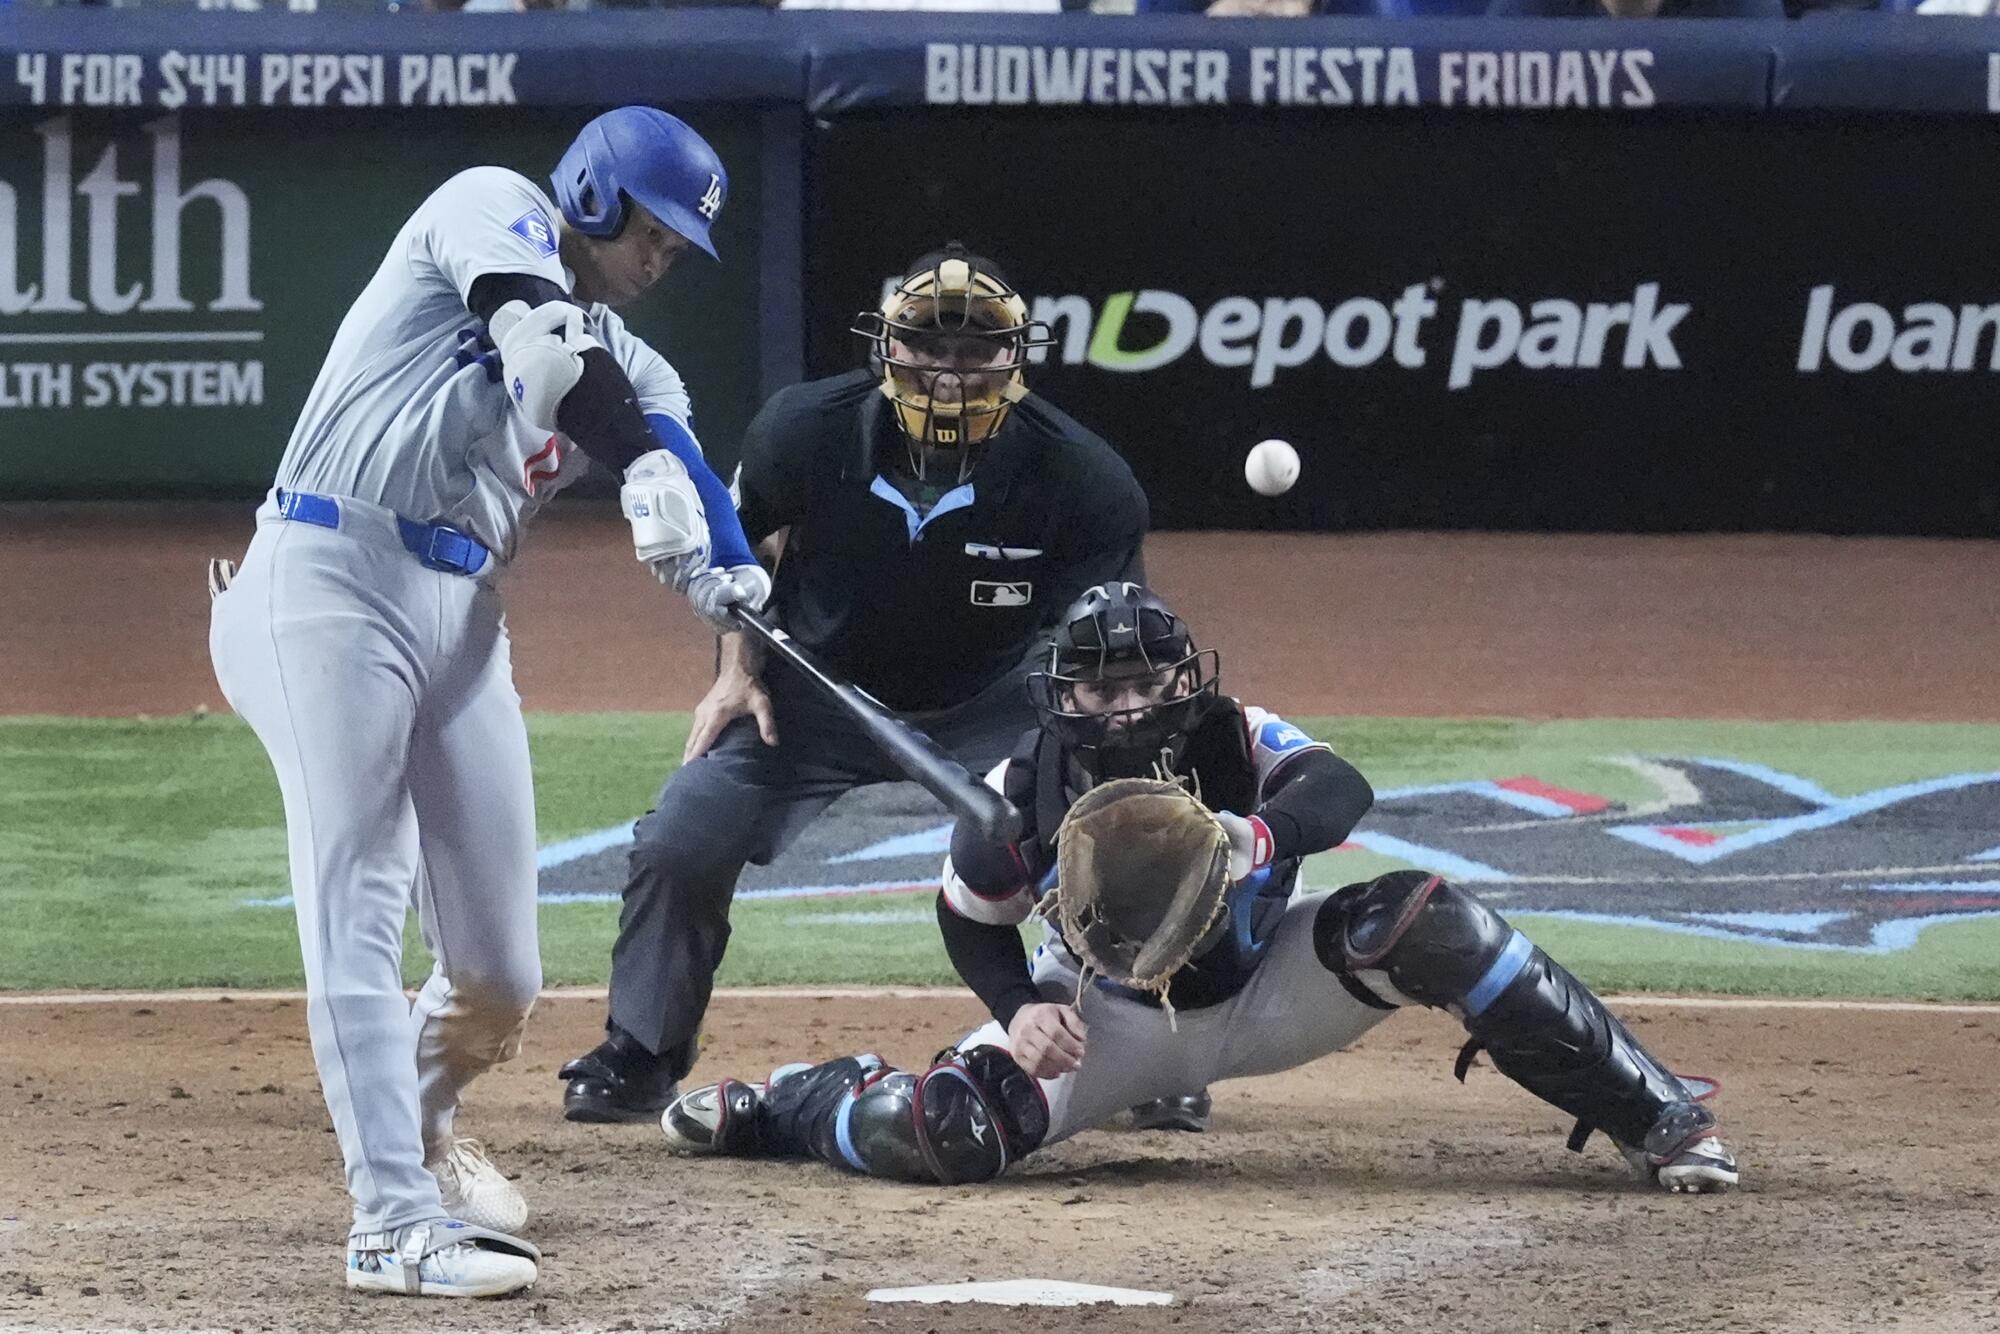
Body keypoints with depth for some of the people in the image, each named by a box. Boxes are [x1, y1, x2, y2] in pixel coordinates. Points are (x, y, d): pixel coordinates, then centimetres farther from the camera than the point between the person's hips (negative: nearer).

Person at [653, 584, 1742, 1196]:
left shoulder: (1235, 744, -24)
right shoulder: (1021, 794, -21)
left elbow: (1342, 791, -46)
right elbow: (970, 923, -3)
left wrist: (1260, 835, -67)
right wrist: (1020, 1011, -22)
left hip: (1258, 993, 0)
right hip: (1110, 1018, 0)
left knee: (1430, 922, -26)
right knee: (948, 1133, -25)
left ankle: (1652, 1119, -19)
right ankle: (775, 1107, 14)